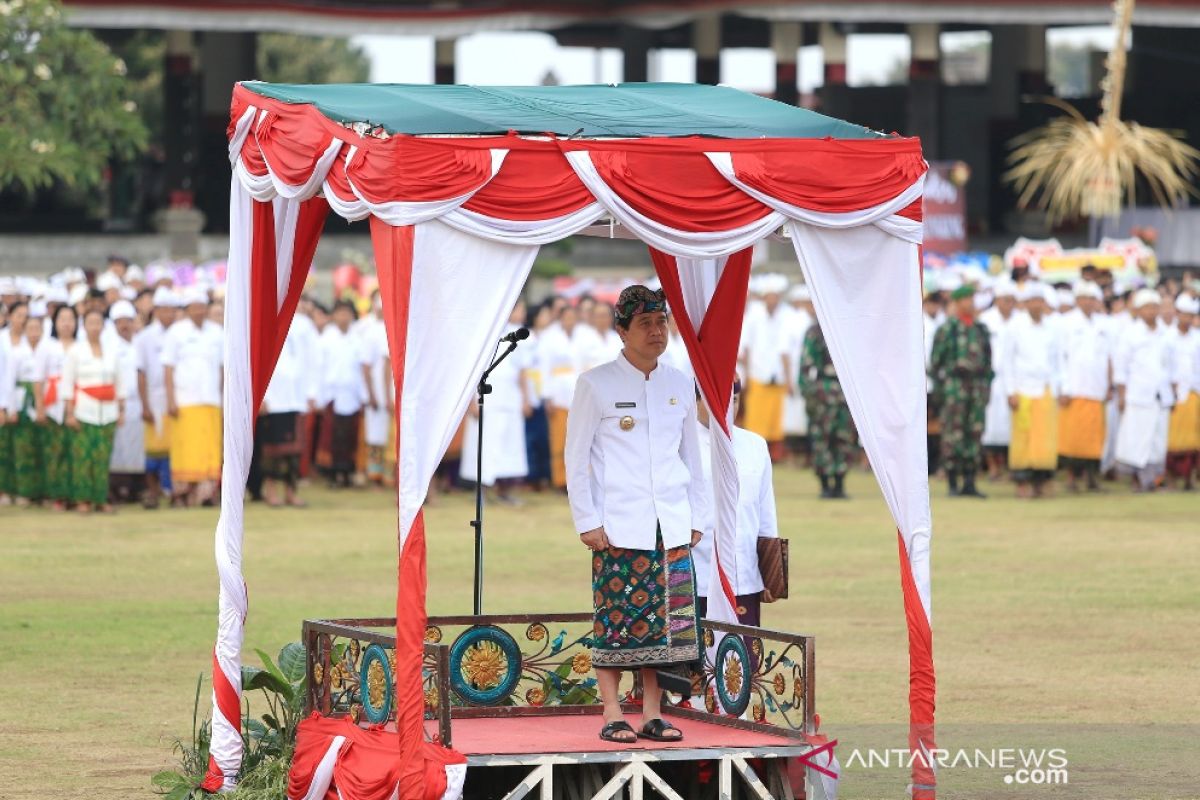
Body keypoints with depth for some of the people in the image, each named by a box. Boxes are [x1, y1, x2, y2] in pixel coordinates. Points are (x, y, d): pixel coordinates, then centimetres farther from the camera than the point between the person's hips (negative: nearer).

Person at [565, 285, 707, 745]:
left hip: (671, 526, 4)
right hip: (618, 527, -4)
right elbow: (576, 458, -1)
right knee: (614, 620, -5)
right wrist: (587, 521, -7)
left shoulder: (680, 386, 12)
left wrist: (696, 516, 13)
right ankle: (612, 716, 1)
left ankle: (652, 714, 9)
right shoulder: (596, 385, -1)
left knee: (664, 620, 2)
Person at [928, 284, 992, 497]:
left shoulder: (981, 329, 13)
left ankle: (970, 483, 8)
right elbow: (935, 361, -2)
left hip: (977, 387, 5)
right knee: (952, 436, -5)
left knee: (974, 434, 4)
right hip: (953, 386, -5)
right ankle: (953, 485, -2)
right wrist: (937, 390, -7)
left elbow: (988, 361, 18)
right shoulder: (946, 329, -1)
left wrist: (987, 387, 12)